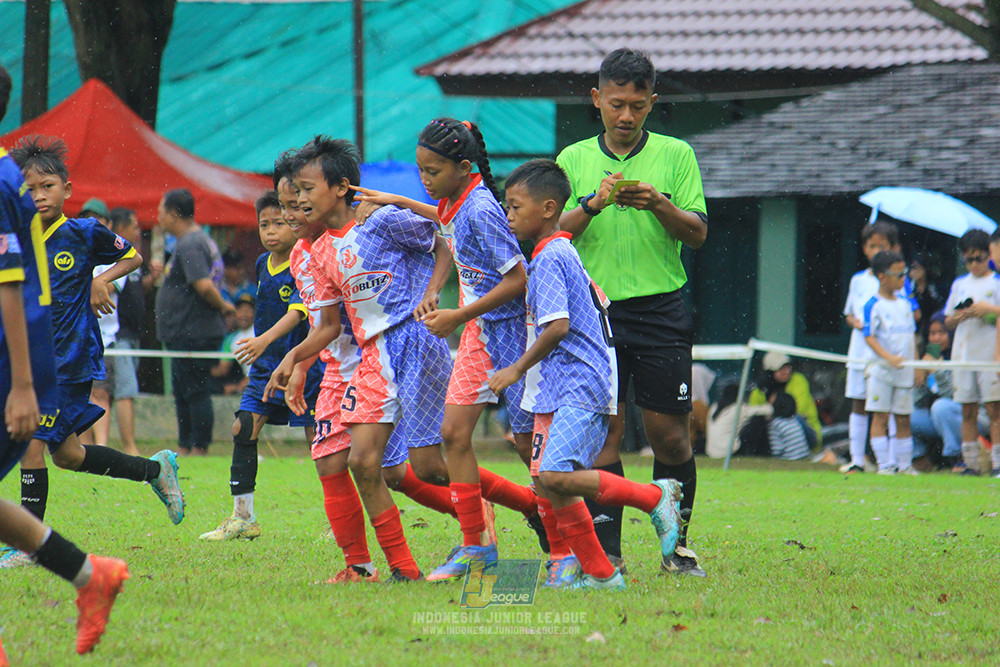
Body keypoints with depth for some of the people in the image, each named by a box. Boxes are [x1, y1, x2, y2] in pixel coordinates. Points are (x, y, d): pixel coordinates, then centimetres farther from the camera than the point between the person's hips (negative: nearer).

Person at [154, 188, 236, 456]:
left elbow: (204, 285, -26)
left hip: (193, 333, -11)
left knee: (196, 393, -7)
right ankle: (184, 449, 23)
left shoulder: (189, 245, -17)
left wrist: (223, 306, -14)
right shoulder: (201, 240, 17)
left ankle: (199, 450, -5)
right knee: (184, 394, 16)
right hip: (188, 333, 11)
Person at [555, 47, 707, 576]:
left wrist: (660, 205, -17)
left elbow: (698, 233, 2)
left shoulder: (675, 155, 6)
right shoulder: (574, 160, 9)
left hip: (660, 309, 0)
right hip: (594, 310, 0)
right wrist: (592, 204, -15)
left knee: (669, 433, 0)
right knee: (603, 429, -5)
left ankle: (676, 543, 14)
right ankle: (605, 551, -3)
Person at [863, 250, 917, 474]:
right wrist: (889, 357, -25)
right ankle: (884, 464, -3)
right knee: (880, 417, -4)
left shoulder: (905, 304, 12)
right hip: (881, 370, -6)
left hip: (904, 371, 6)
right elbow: (869, 337, -13)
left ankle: (904, 464, 15)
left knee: (903, 419, 8)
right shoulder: (874, 306, -8)